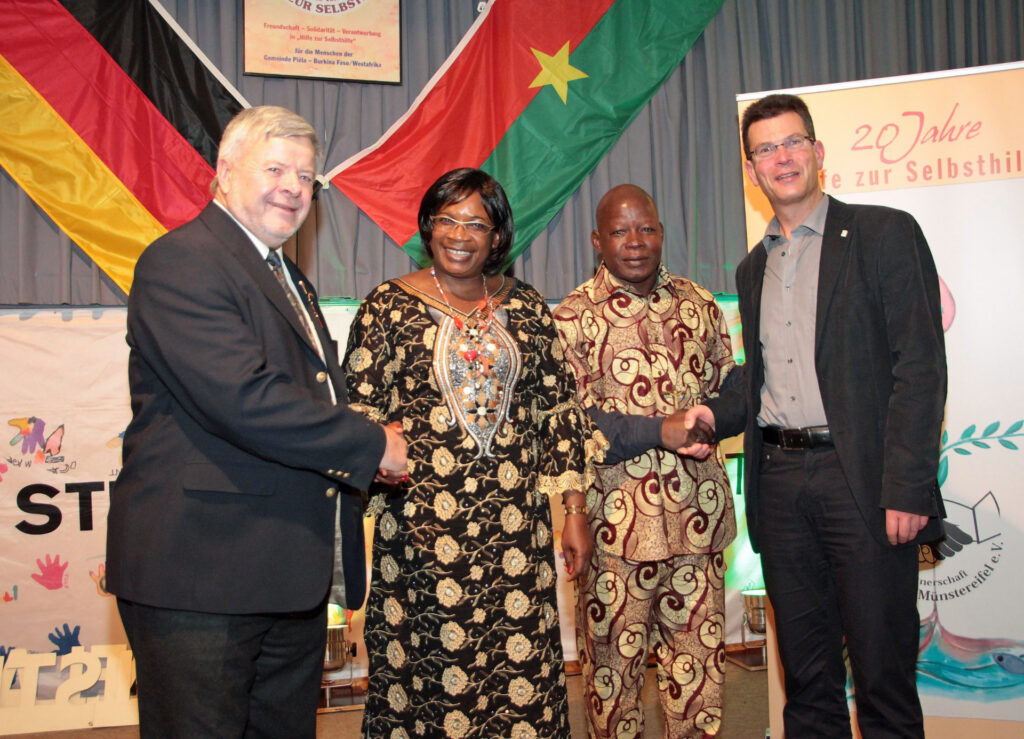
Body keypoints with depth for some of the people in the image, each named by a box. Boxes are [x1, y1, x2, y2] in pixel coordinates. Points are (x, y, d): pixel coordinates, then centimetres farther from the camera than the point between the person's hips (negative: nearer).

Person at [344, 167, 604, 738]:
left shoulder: (526, 307, 8)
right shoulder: (390, 305, 1)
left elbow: (560, 407, 8)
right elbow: (358, 408, 2)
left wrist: (574, 509, 5)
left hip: (516, 524, 2)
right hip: (422, 525, -2)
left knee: (523, 672, 7)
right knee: (431, 667, 6)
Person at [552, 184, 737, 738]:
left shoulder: (699, 304, 11)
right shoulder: (572, 318, -3)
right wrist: (661, 431, -18)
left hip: (698, 510, 4)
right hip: (618, 519, -4)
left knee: (699, 652, 14)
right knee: (614, 659, 7)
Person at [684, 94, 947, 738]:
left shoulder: (884, 234, -1)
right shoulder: (754, 267, 17)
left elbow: (920, 367, -8)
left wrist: (906, 488, -15)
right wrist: (717, 413, 0)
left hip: (861, 479, -5)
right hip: (780, 481, 5)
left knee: (882, 666, 3)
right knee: (805, 669, 13)